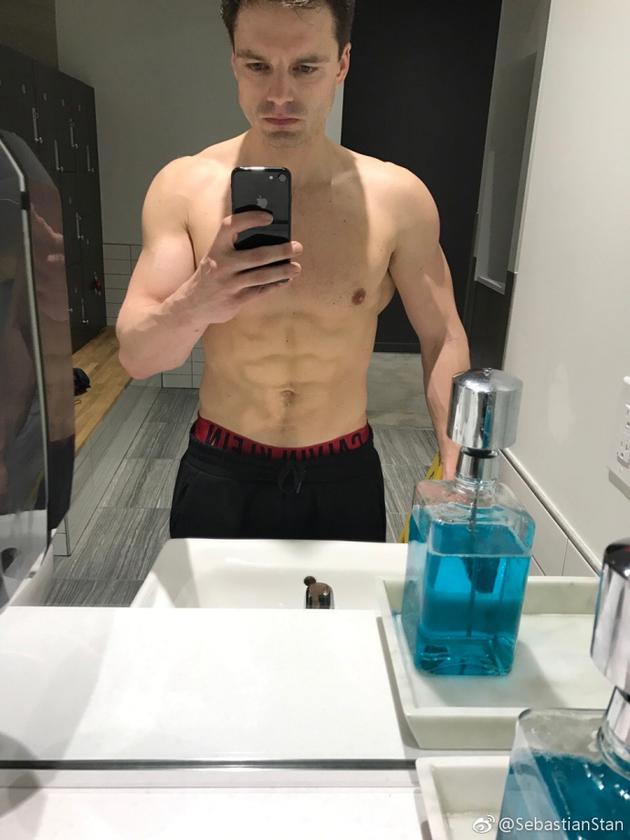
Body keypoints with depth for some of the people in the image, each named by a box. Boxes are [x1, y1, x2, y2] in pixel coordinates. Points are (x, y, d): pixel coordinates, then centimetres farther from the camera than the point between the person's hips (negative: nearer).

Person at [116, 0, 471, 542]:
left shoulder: (397, 197, -10)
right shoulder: (184, 187, -10)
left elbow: (443, 341, -1)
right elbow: (135, 357, -14)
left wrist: (456, 472, -10)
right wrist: (196, 303, -36)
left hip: (345, 477, 1)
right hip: (219, 476, 0)